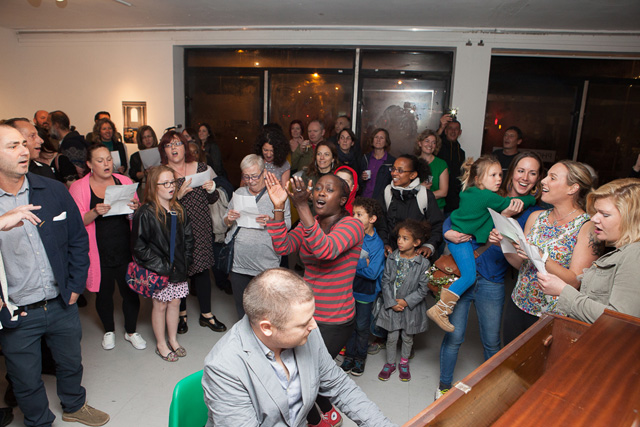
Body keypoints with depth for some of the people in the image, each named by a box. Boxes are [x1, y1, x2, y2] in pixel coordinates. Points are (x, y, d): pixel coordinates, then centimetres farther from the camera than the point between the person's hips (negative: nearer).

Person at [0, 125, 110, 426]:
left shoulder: (53, 191, -4)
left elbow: (78, 239, 3)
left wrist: (75, 286, 1)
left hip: (62, 305, 3)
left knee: (71, 361, 23)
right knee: (26, 380, 17)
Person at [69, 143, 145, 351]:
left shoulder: (124, 181, 5)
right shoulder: (79, 187, -2)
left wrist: (136, 207, -13)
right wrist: (95, 212, -24)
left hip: (126, 248, 1)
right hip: (99, 252, -1)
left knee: (130, 291, 5)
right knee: (104, 293, 12)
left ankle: (131, 331, 27)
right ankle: (109, 330, 37)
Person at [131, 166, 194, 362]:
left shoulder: (178, 211, 5)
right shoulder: (145, 214, -14)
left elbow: (188, 237, 12)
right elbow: (139, 246, -14)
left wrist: (185, 260, 1)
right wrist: (160, 266, -15)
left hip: (178, 268, 5)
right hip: (159, 271, -5)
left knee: (175, 303, 14)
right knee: (160, 305, 9)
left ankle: (173, 340, 32)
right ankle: (161, 344, 27)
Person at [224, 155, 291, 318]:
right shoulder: (239, 193, 12)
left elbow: (287, 225, -3)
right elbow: (226, 223, 17)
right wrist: (229, 219, -7)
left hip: (266, 266, -4)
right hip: (239, 263, 4)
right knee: (241, 309, 16)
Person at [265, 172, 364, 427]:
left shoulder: (352, 225, -15)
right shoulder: (309, 224, 6)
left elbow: (327, 250, -34)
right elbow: (282, 247, -8)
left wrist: (302, 206, -43)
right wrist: (278, 207, -19)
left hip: (334, 322, -6)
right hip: (307, 313, 7)